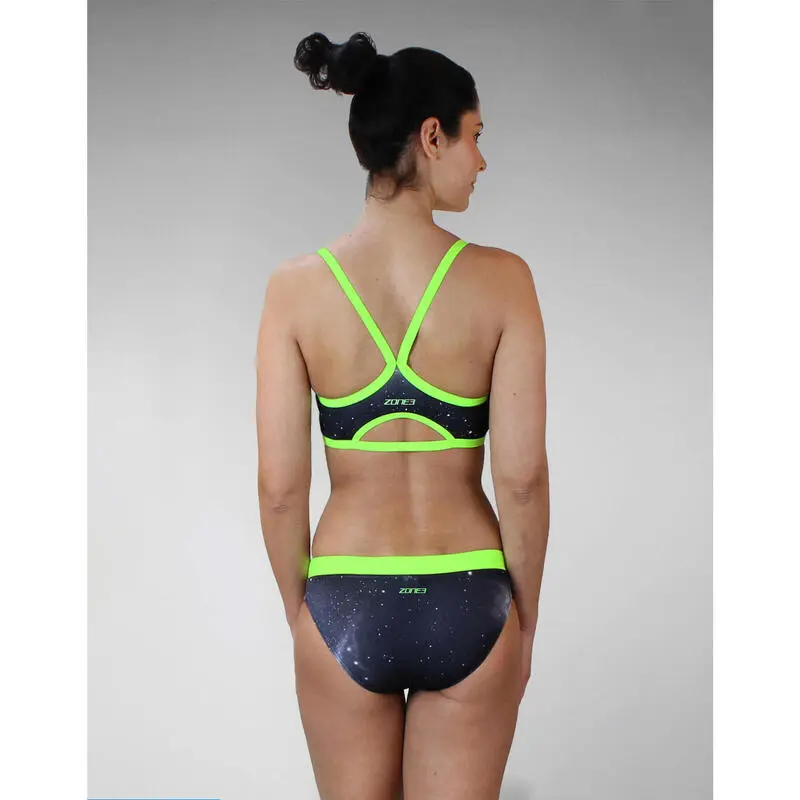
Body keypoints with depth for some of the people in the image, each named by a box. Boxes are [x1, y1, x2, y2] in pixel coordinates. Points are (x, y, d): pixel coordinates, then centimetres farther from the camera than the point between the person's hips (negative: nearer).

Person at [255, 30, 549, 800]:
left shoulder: (297, 284, -7)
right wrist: (525, 620, 3)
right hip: (467, 605, 0)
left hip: (347, 604, 1)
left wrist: (298, 613, 8)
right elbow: (523, 474, -10)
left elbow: (279, 484, -7)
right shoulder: (502, 277, -10)